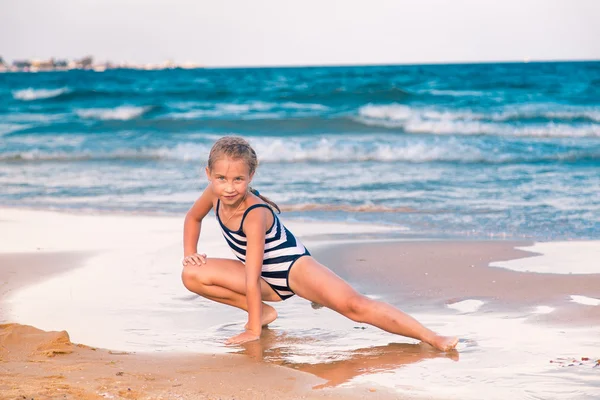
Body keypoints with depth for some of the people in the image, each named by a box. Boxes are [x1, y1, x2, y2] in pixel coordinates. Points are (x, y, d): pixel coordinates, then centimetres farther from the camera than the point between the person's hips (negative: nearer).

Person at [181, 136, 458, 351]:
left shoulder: (255, 214, -30)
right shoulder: (214, 194, -11)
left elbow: (252, 278, -30)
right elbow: (193, 217, 14)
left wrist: (253, 331, -28)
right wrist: (190, 253, -1)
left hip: (293, 266, -7)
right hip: (267, 280, 7)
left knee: (352, 305, -30)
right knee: (192, 275, -12)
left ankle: (431, 338, -34)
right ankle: (263, 312, 0)